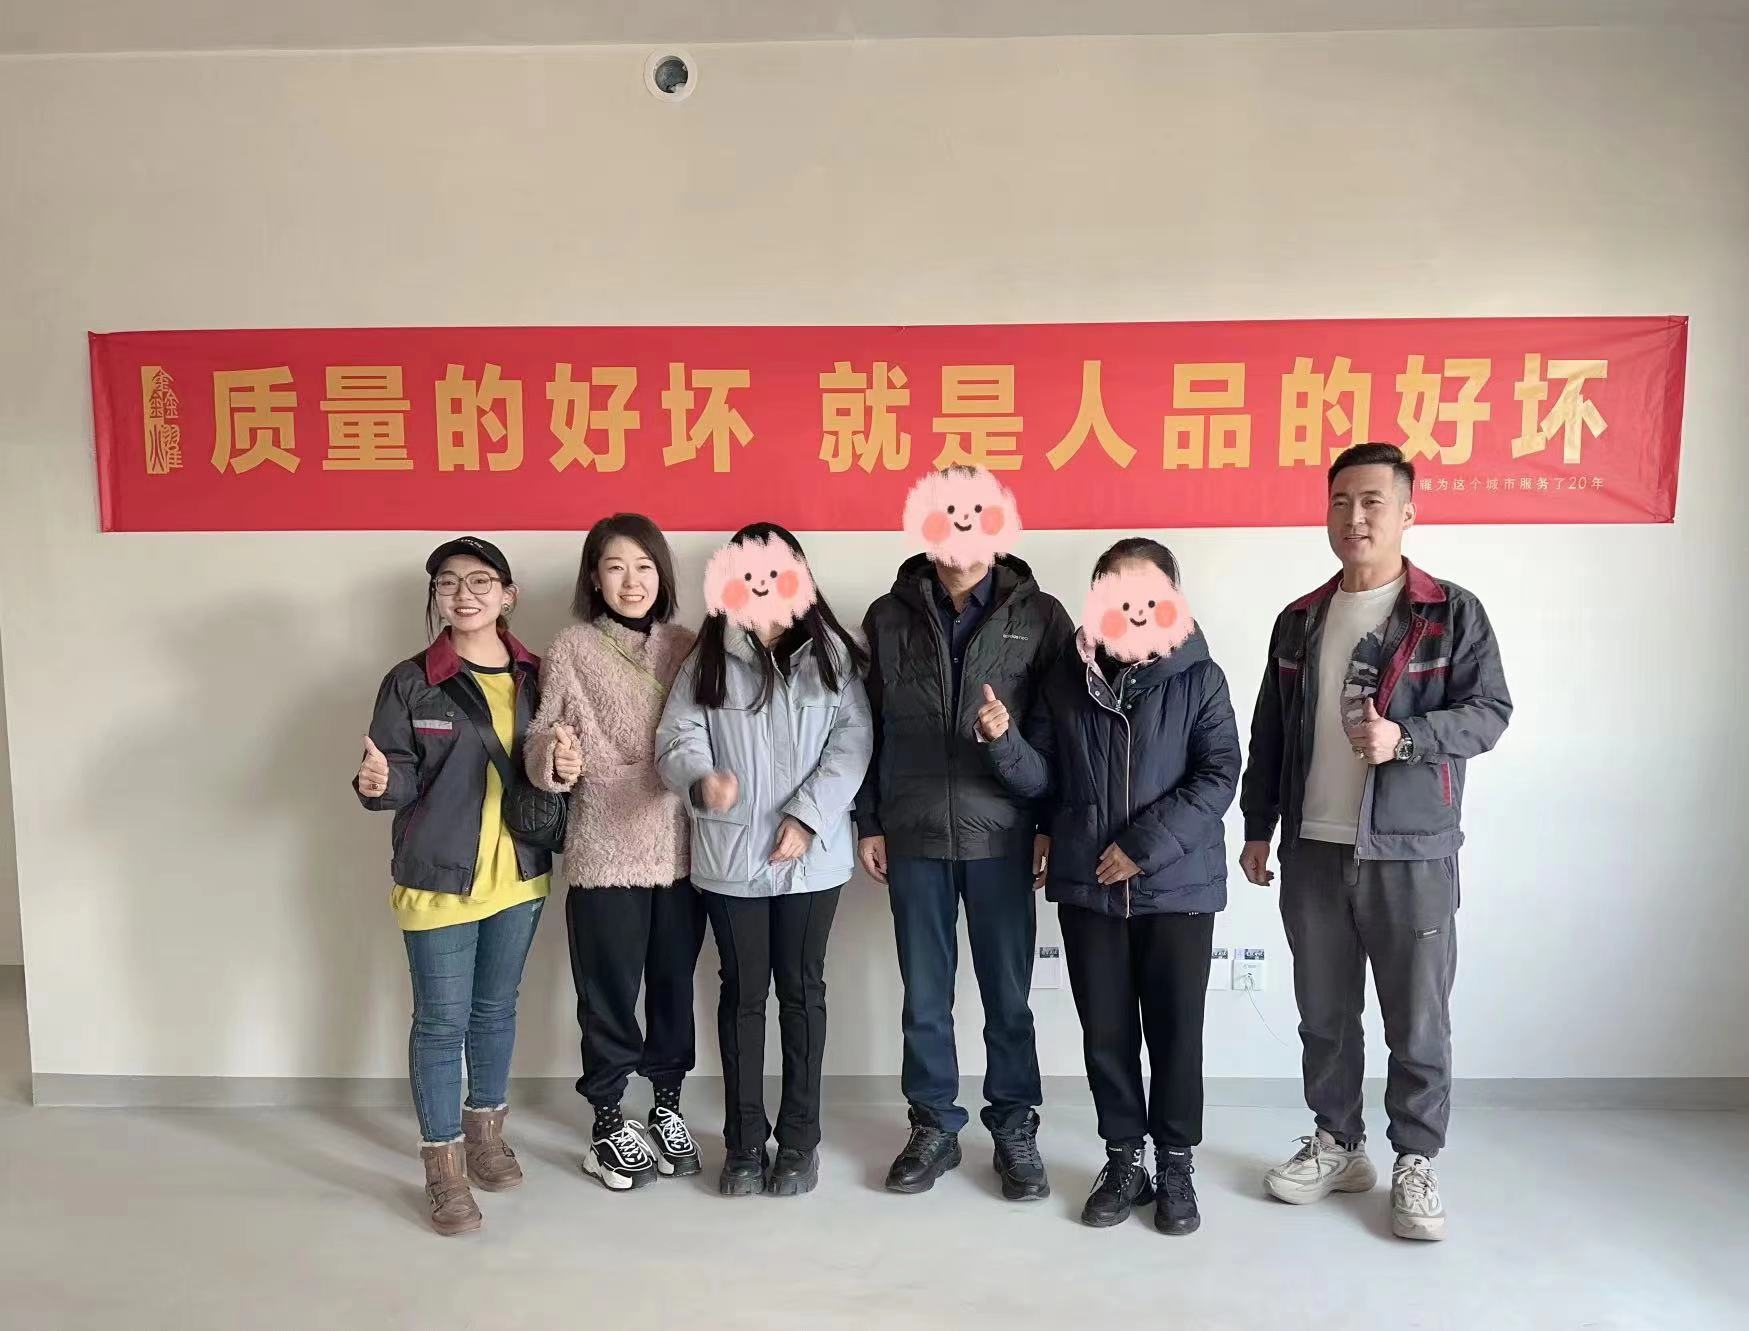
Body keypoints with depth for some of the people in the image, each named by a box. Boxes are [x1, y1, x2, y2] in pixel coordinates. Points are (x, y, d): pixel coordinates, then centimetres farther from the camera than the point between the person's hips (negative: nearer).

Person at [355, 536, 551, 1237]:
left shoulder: (536, 676, 1)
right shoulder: (410, 682, -9)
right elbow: (401, 779, -9)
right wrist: (377, 782, -30)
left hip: (519, 876, 4)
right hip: (439, 880, -3)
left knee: (496, 1009, 18)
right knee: (442, 1021, 5)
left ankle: (485, 1130, 38)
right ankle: (444, 1162, 21)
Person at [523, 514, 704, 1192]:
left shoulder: (687, 647, 4)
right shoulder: (571, 651, -4)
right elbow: (540, 741, -9)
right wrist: (555, 758, -30)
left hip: (681, 851, 3)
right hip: (605, 854, -3)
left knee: (674, 986, 14)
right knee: (609, 994, 7)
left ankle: (668, 1108, 32)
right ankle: (608, 1125, 25)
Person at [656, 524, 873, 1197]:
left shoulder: (832, 652, -1)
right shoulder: (708, 658, 0)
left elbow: (852, 742, -5)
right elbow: (677, 738, -6)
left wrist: (808, 816, -14)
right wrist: (702, 781, -28)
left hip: (811, 856, 0)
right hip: (730, 856, 1)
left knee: (802, 991, 10)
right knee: (742, 992, 10)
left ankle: (799, 1138, 24)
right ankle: (744, 1141, 23)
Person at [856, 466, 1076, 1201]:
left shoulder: (1040, 617, -1)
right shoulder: (888, 617, 4)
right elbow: (868, 728, 7)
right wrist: (869, 823, 5)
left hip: (1002, 837, -1)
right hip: (913, 837, 2)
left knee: (1007, 996, 9)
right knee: (924, 998, 11)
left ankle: (1015, 1131, 25)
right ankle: (933, 1127, 27)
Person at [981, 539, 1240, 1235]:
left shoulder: (1198, 677, -3)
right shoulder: (1065, 677, 5)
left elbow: (1218, 777, -10)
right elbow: (1042, 780, 6)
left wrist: (1146, 845, -16)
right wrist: (1004, 740, -15)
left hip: (1178, 884, -2)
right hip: (1087, 885, 2)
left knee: (1176, 1028, 7)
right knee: (1105, 1029, 9)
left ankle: (1175, 1163, 24)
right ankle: (1124, 1158, 25)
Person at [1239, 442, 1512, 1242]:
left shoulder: (1452, 613, -2)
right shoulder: (1299, 621, 10)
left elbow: (1489, 712, -6)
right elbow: (1268, 734, 13)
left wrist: (1406, 738, -23)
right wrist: (1258, 828, 12)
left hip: (1412, 852, -4)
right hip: (1312, 851, 4)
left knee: (1417, 1021, 6)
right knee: (1324, 1013, 13)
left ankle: (1416, 1163, 23)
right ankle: (1337, 1144, 29)